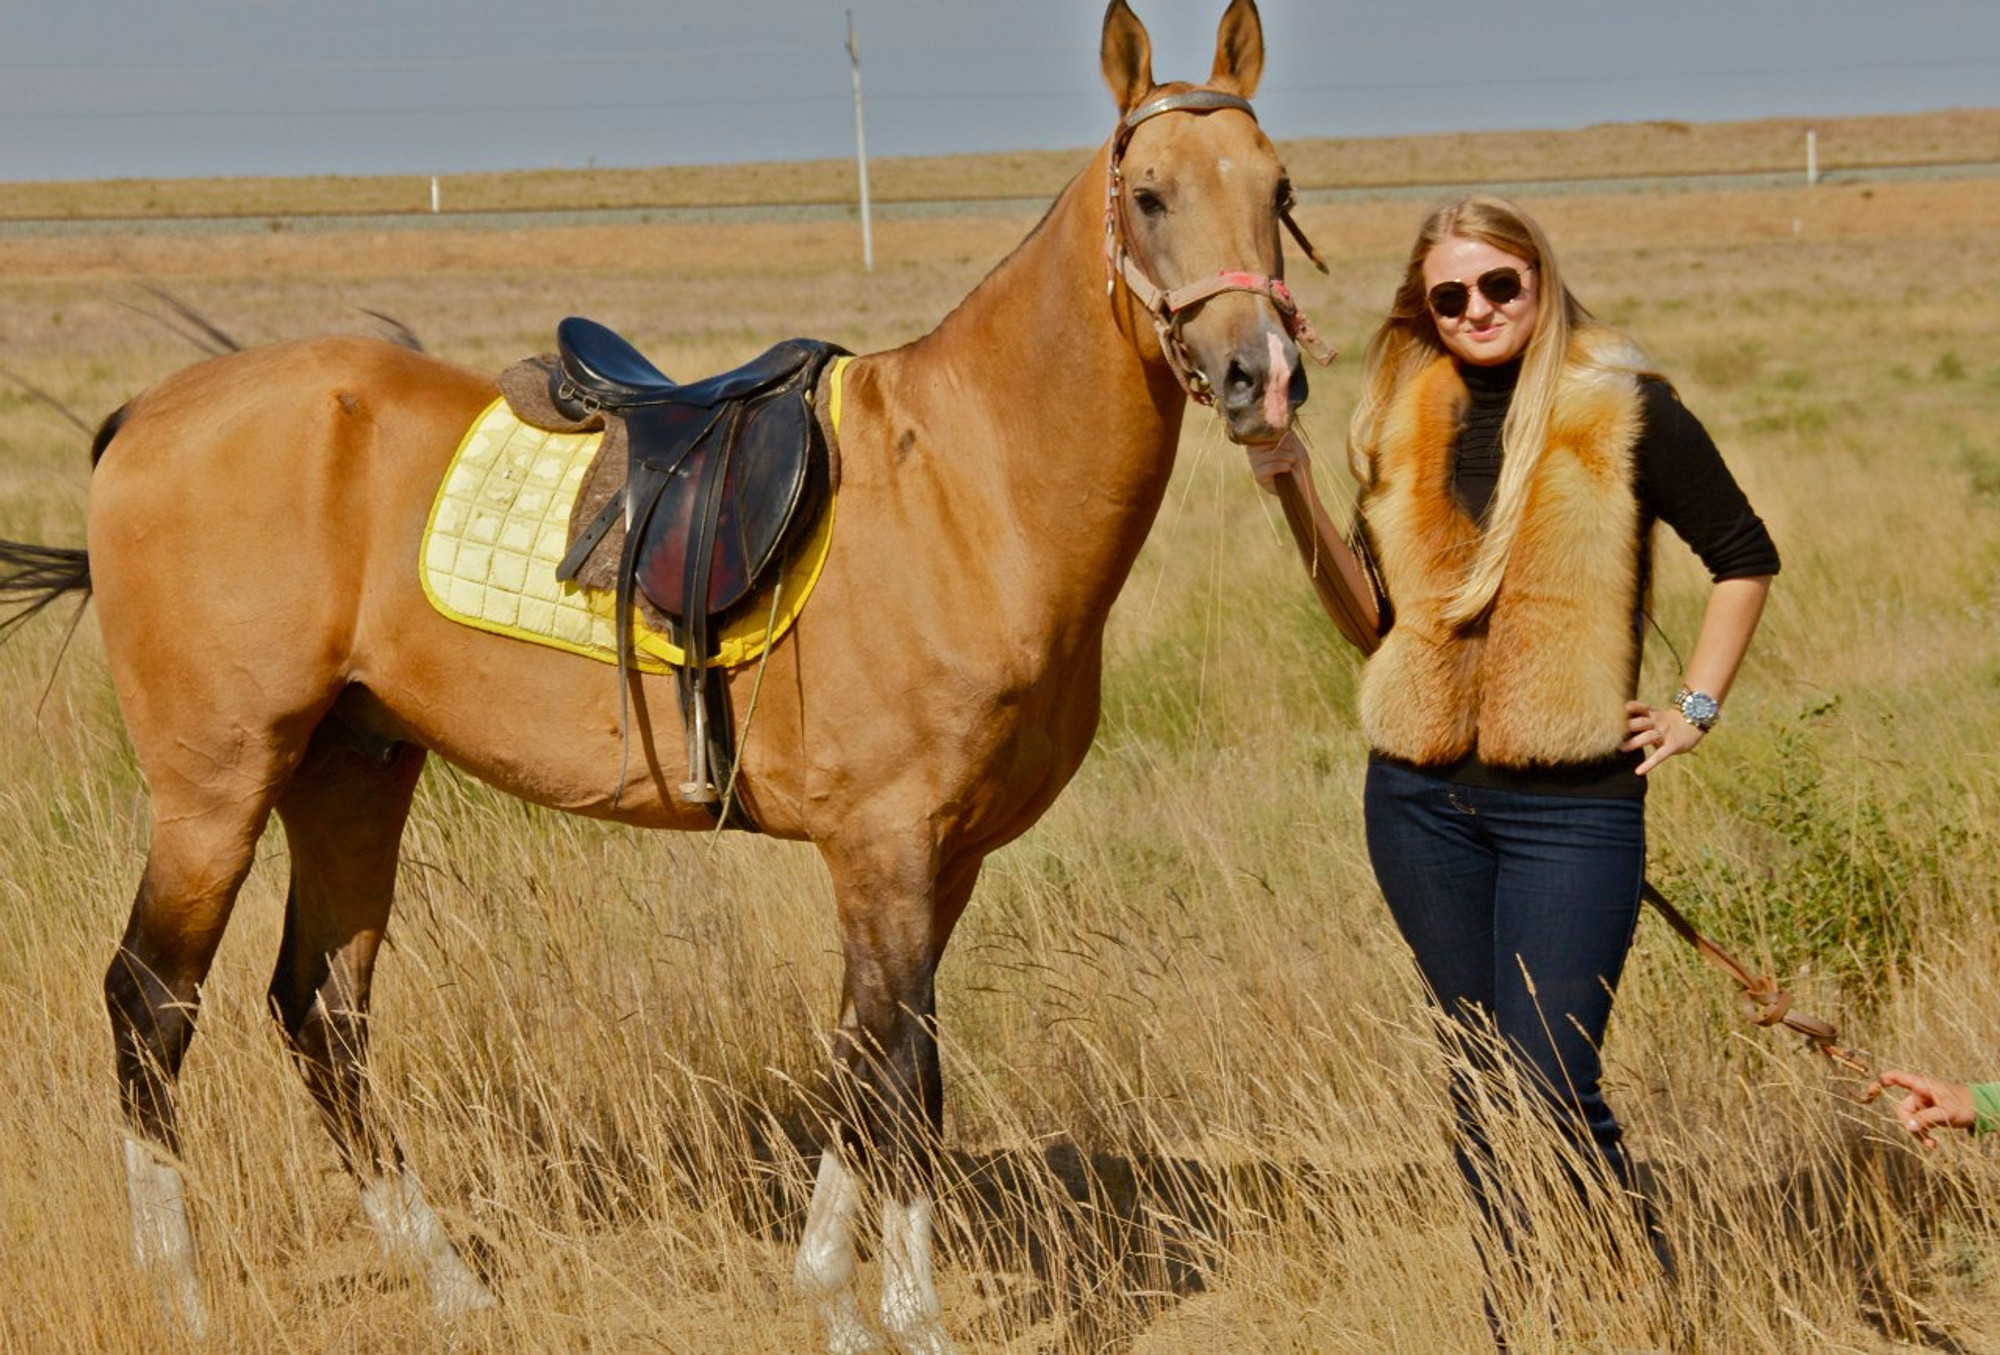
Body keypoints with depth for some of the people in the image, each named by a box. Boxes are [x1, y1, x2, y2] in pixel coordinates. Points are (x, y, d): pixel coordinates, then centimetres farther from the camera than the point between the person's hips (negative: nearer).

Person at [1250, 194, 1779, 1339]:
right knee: (1479, 1077, 9)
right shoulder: (1403, 422, 8)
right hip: (1423, 798, 4)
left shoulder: (1625, 413, -4)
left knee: (1552, 1085, -10)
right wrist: (1294, 487, 1)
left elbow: (1745, 555, 6)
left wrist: (1697, 707, 1)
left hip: (1570, 802, -4)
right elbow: (1374, 612, 12)